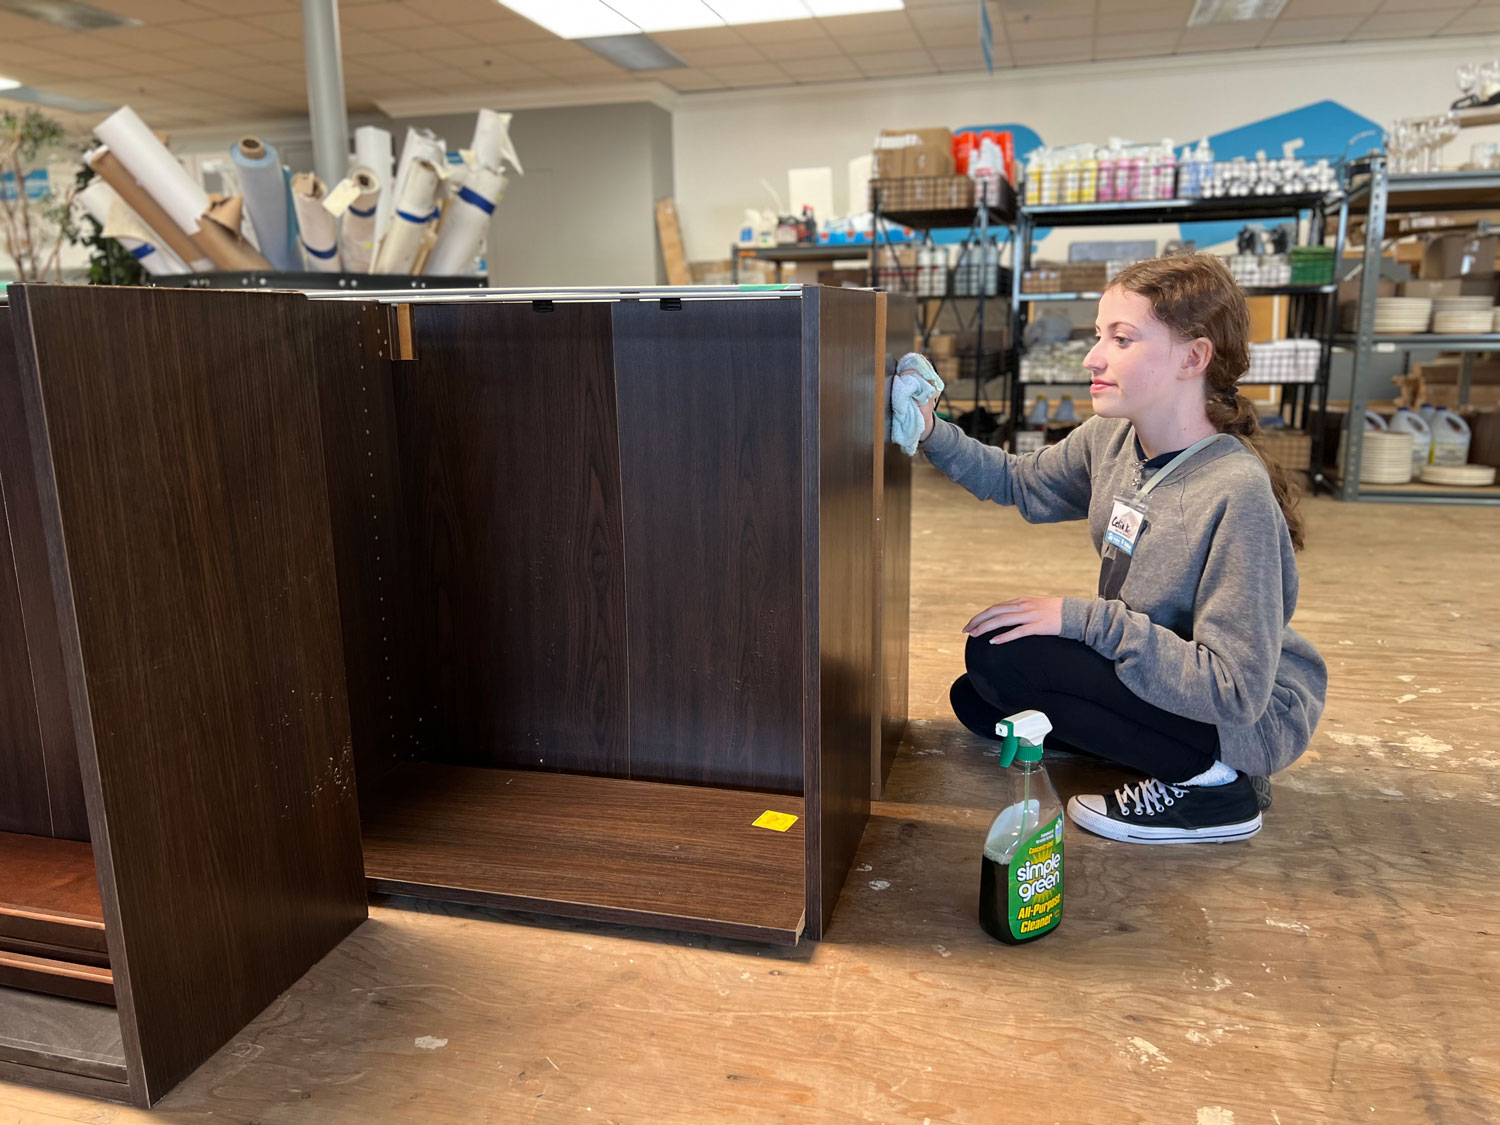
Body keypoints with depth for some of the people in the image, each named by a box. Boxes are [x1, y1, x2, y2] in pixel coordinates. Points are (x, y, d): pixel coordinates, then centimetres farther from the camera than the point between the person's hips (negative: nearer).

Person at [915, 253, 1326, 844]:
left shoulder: (1237, 494, -30)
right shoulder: (1110, 439, -7)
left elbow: (1235, 691, -30)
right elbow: (1020, 482, 13)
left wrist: (1084, 617, -30)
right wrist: (934, 435, -5)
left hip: (1251, 717, -8)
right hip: (1160, 673, 8)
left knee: (1000, 654, -22)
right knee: (975, 701, 11)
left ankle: (1207, 781, -8)